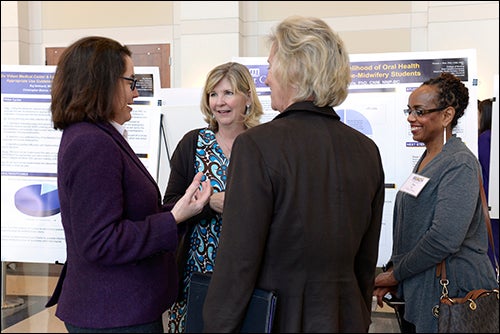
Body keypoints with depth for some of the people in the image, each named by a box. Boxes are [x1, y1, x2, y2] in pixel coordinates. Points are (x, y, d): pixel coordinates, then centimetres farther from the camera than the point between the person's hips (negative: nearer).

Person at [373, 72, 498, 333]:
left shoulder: (460, 164, -16)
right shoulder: (426, 159, 11)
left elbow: (444, 239, -25)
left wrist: (395, 274, -14)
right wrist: (392, 272, 7)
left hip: (453, 290, -8)